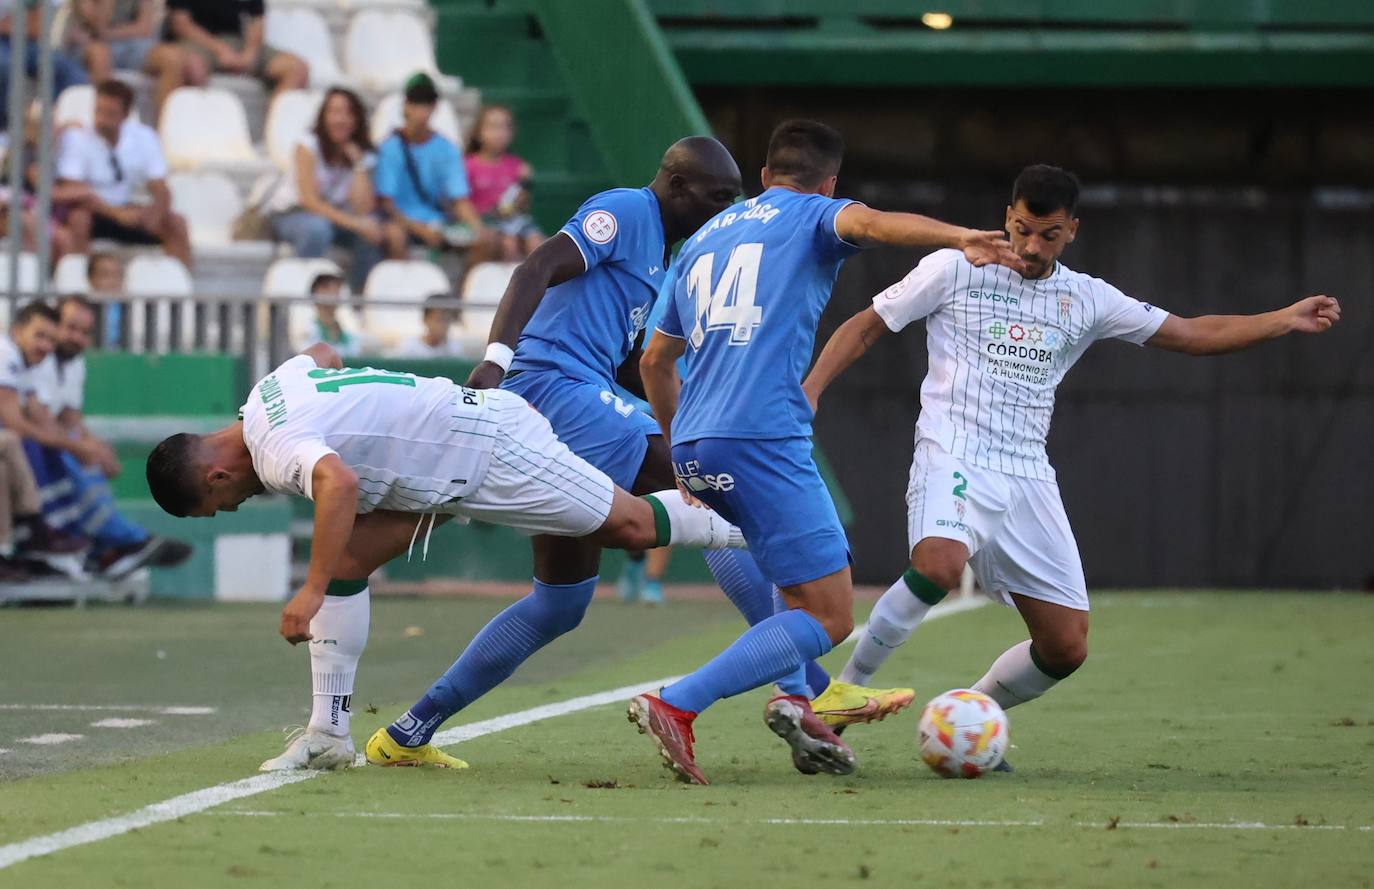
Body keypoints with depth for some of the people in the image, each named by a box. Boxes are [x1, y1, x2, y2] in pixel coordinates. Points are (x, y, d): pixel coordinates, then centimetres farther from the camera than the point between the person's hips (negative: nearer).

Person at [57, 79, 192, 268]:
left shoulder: (144, 138, -8)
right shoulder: (76, 138, -18)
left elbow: (161, 192, -7)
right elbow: (74, 192, -25)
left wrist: (155, 213, -31)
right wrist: (117, 214, -35)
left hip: (126, 210, 4)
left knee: (176, 224, -16)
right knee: (77, 219, -36)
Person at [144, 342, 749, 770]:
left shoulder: (277, 451, -28)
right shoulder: (269, 389, 1)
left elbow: (339, 484, -50)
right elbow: (321, 354, 24)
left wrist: (313, 592, -49)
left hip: (487, 448, -10)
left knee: (630, 526, 3)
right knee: (346, 559, 0)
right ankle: (329, 734, 1)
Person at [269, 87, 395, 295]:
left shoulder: (363, 155, -2)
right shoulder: (308, 146, -13)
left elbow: (363, 210, -15)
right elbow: (310, 200, -24)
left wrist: (359, 164, -19)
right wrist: (354, 223, -33)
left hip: (335, 215, 4)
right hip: (290, 214, -4)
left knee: (373, 231, -25)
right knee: (317, 229, -39)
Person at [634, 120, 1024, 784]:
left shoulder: (702, 240, 27)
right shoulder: (813, 216, 8)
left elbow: (655, 361, 33)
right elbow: (865, 222, -17)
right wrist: (961, 238, -33)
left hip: (693, 449, 8)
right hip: (762, 438, -8)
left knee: (807, 584, 29)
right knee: (830, 617, -7)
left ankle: (798, 701, 8)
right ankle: (676, 707, -19)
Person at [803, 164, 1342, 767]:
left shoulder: (1087, 299, 13)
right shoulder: (952, 271, 3)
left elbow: (1191, 334, 14)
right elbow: (868, 326, 8)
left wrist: (1286, 321, 4)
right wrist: (809, 392, -5)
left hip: (1029, 483, 5)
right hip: (954, 462, -5)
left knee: (1066, 647, -2)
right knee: (939, 565, -37)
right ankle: (847, 685, -19)